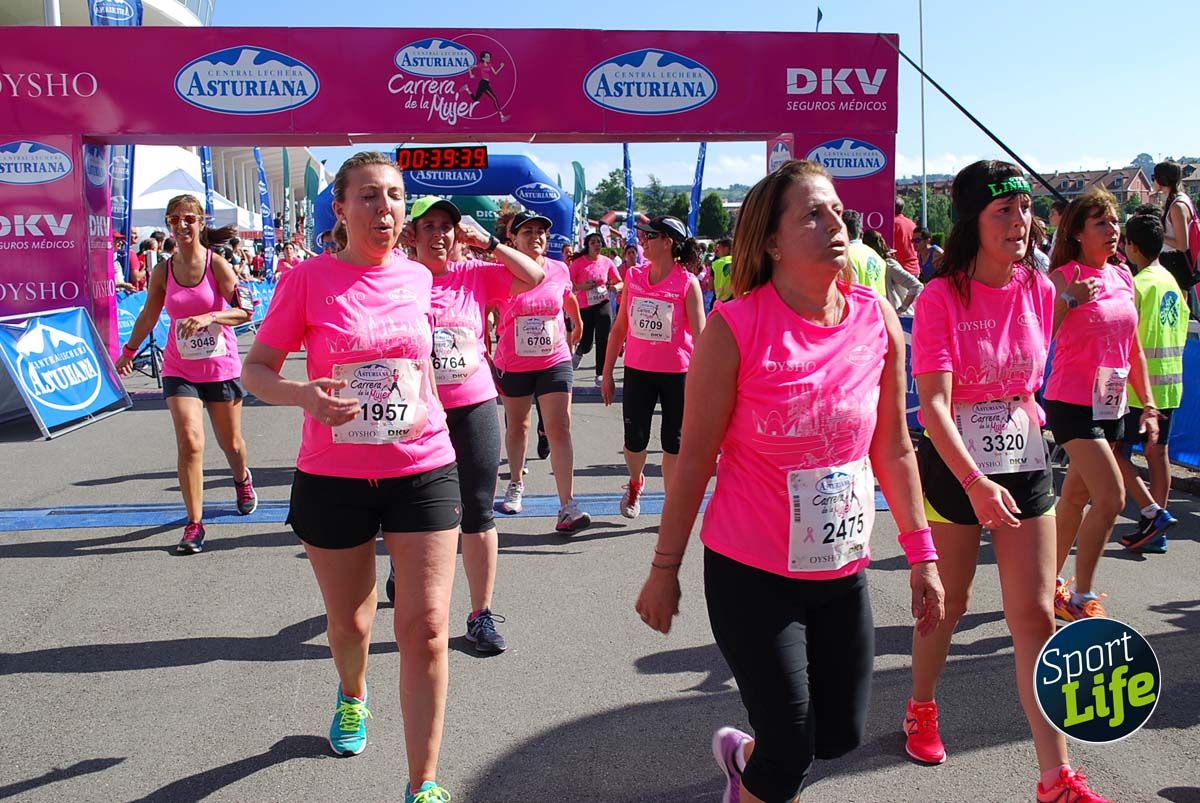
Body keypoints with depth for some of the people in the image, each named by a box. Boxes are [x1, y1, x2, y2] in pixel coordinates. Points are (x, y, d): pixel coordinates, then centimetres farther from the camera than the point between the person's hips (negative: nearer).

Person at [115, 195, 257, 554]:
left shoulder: (216, 264, -8)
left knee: (230, 442, 14)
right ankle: (194, 524, -4)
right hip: (179, 370, 1)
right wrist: (128, 352, 22)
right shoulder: (163, 271, 1)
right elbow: (148, 315, 15)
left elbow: (245, 310, -14)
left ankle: (242, 480, 49)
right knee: (190, 443, -14)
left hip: (222, 367, -1)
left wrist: (209, 317, -29)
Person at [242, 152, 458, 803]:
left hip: (423, 472, 1)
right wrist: (305, 395, -24)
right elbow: (257, 370, -4)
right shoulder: (308, 279, -7)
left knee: (426, 627, -4)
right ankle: (352, 696, 53)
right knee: (348, 621, 17)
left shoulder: (417, 277, 2)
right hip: (332, 478, -1)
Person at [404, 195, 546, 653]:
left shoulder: (476, 275, 2)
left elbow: (535, 277, -2)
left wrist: (488, 244, -6)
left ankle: (481, 615, 13)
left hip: (474, 407, 1)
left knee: (478, 512, 2)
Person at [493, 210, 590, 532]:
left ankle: (567, 506, -11)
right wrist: (486, 358, -1)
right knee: (517, 426, 18)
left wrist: (577, 328, 30)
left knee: (559, 430, -9)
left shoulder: (560, 270, -2)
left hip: (555, 361, 1)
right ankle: (516, 484, 41)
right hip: (513, 364, 0)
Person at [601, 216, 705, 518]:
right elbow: (620, 327, 8)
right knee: (635, 439, 5)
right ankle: (635, 483, 36)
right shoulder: (634, 277, 2)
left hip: (677, 373, -3)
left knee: (673, 442, 7)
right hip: (637, 370, 3)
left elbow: (700, 335, -9)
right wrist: (607, 374, 8)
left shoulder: (688, 283, -9)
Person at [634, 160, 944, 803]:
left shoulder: (878, 321, -3)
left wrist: (922, 554, 8)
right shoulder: (735, 327, -16)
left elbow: (893, 449, 6)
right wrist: (665, 568, -5)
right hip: (751, 575, -4)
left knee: (841, 736, 16)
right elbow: (695, 458, -10)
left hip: (844, 571, 5)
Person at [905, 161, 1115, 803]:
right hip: (952, 467, -4)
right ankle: (921, 709, 39)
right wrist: (976, 483, -33)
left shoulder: (1040, 290, 1)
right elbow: (934, 403, -23)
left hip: (1025, 464, 4)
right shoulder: (941, 297, -15)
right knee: (948, 604, 12)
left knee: (1036, 616, 3)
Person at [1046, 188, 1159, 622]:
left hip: (1111, 404, 7)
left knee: (1076, 495, 15)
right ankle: (1081, 598, 3)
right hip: (1072, 403, -7)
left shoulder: (1123, 277, 10)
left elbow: (1133, 348, 15)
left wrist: (1148, 404, 12)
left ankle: (1051, 583, 29)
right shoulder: (1064, 277, -10)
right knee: (1111, 496, -13)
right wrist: (1070, 301, -34)